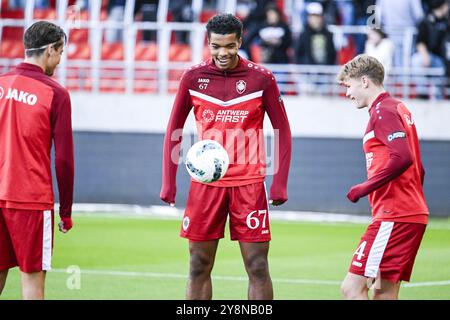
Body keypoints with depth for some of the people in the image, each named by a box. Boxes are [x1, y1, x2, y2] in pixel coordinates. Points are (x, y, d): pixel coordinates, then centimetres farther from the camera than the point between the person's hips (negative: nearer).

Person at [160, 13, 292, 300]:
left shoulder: (261, 79, -2)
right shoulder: (193, 78, 3)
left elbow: (283, 132, 2)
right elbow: (174, 131, 11)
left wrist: (280, 184, -6)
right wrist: (168, 182, 4)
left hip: (249, 183, -2)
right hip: (205, 182, 2)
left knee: (258, 267, -3)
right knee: (199, 267, 4)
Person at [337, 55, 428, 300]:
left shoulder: (383, 111, -9)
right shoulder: (398, 108, 20)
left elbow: (402, 158, -24)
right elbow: (418, 169, 24)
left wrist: (365, 188, -17)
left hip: (393, 216, -10)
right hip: (414, 214, 10)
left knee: (352, 287, -13)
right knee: (385, 293, 9)